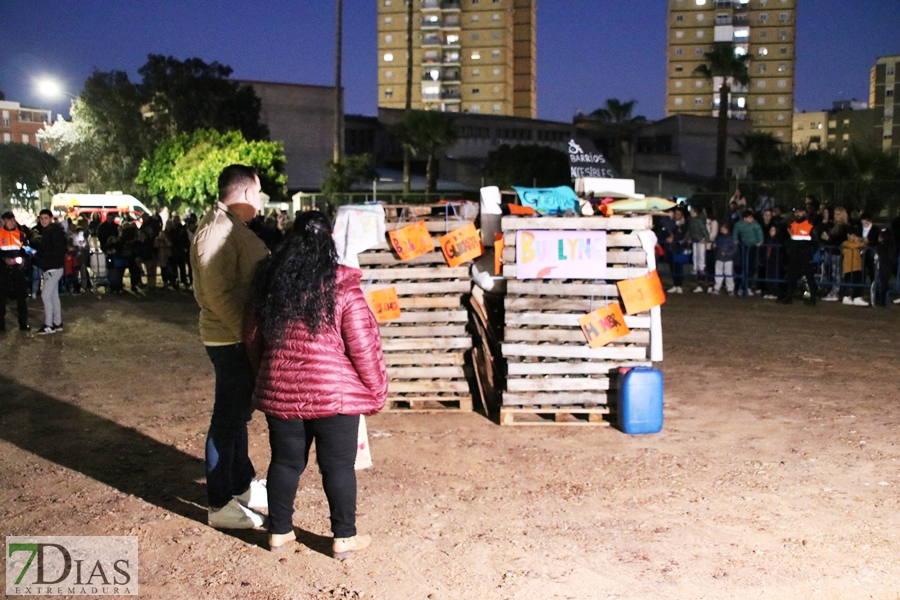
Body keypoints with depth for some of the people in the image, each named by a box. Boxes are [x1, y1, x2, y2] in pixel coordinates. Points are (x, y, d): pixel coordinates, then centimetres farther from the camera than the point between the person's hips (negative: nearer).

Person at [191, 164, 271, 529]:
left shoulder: (231, 225, 13)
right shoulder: (218, 229, -19)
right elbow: (218, 293, -25)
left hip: (241, 337, 10)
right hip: (231, 339, -10)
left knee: (238, 413, 20)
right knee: (228, 420, 0)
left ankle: (243, 485, 36)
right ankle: (221, 506, 12)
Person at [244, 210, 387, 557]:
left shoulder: (269, 282, 1)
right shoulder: (343, 288, -14)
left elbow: (252, 338, 12)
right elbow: (363, 346, -13)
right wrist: (377, 391, -1)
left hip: (280, 392, 4)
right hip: (333, 394, -4)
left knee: (285, 461, 17)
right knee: (338, 465, 9)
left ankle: (279, 531, 29)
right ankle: (344, 538, 20)